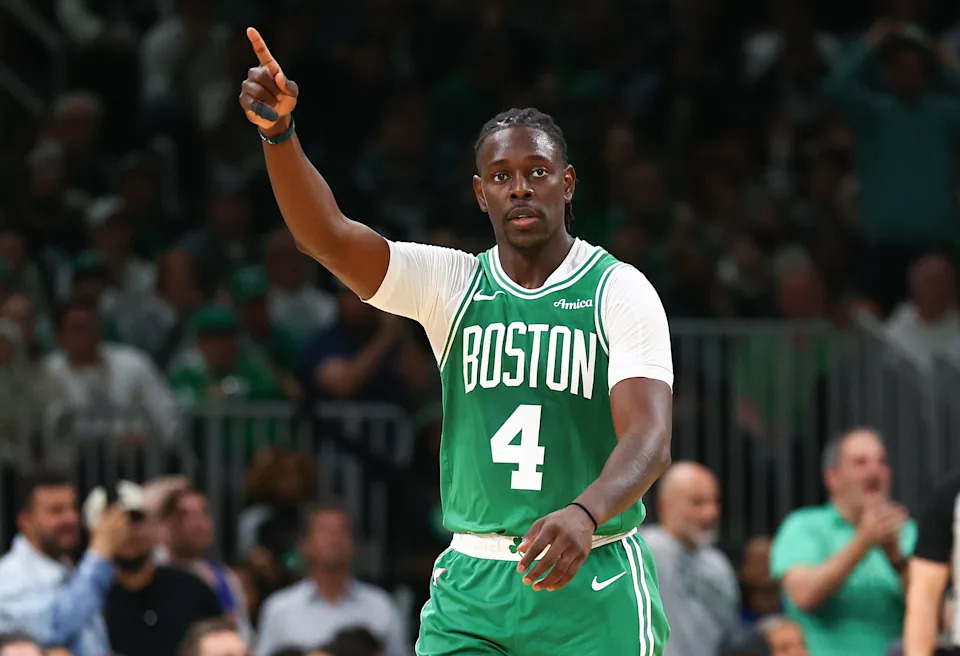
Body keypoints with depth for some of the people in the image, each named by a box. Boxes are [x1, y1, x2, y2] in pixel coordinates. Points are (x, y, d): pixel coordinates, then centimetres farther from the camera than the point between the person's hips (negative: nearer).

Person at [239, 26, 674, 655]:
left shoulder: (619, 291, -5)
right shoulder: (452, 284, 5)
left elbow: (649, 437, -17)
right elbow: (328, 235, -10)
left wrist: (586, 514, -38)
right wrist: (278, 130, -28)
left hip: (594, 587, -2)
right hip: (472, 585, 2)